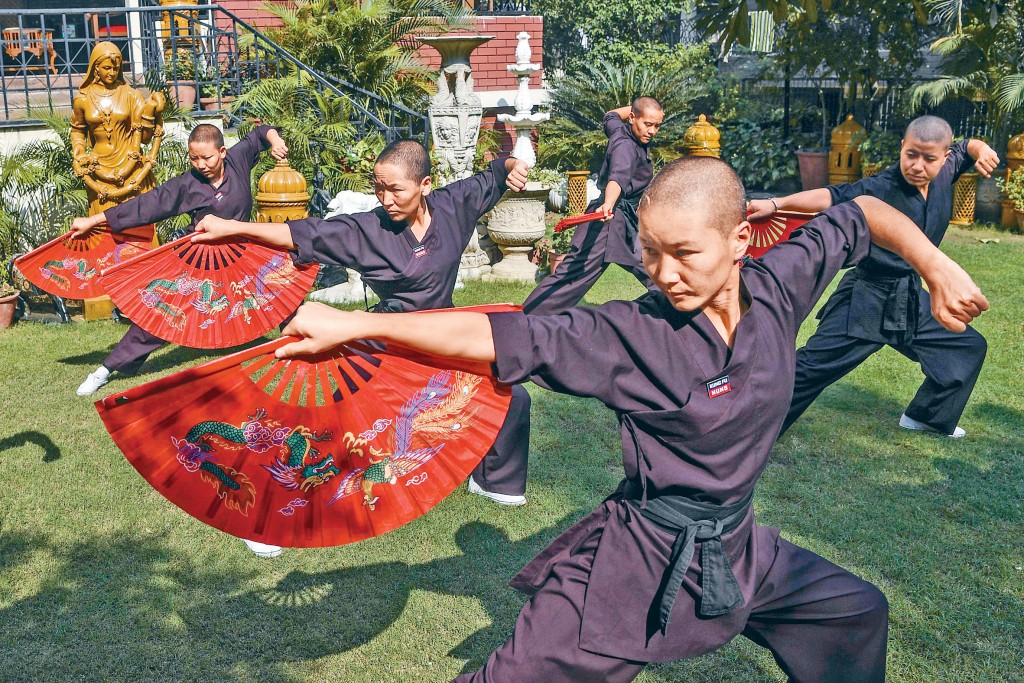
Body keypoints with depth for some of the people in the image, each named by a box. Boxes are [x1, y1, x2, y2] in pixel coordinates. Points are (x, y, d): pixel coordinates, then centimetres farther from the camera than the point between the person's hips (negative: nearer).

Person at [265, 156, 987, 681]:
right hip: (640, 563, -5)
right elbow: (502, 337, -29)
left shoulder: (779, 285, -9)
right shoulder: (630, 335, -22)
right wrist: (353, 323, -35)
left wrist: (938, 268, -2)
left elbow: (859, 212, 7)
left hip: (739, 548, 6)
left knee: (858, 613, 23)